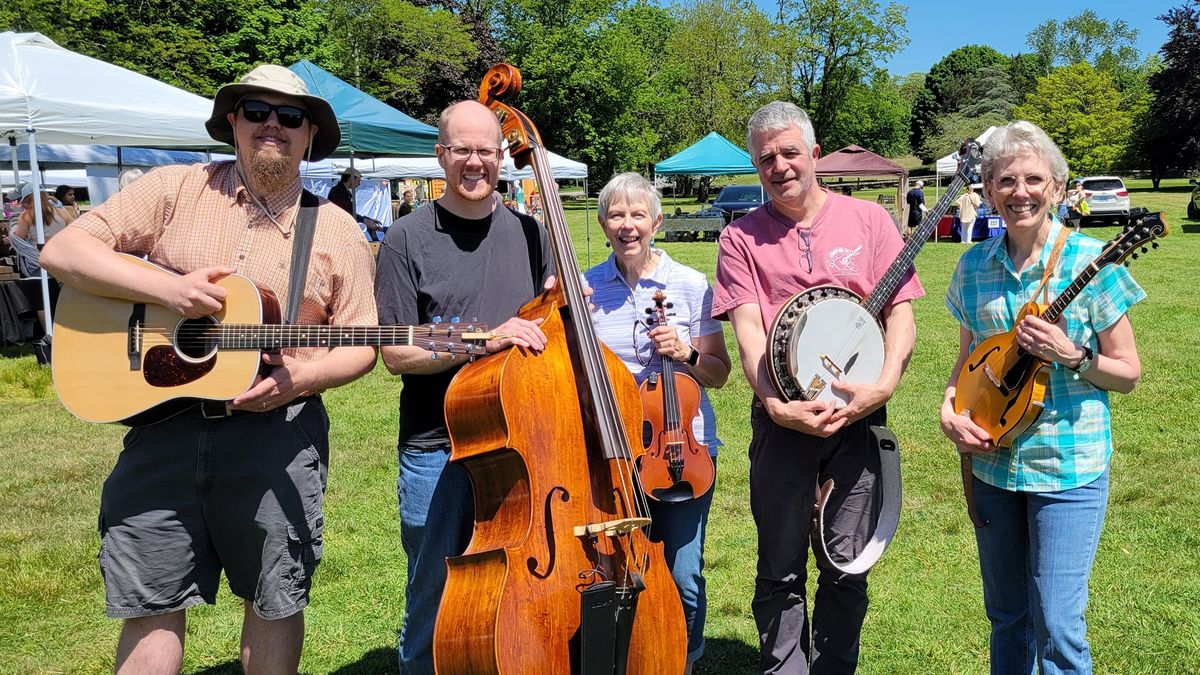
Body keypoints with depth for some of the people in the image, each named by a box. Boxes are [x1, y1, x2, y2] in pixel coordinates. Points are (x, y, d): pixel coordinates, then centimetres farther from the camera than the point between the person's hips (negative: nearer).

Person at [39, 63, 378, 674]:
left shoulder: (337, 233, 5)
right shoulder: (175, 190, 4)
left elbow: (360, 343, 5)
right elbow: (62, 251, -2)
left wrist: (303, 377, -14)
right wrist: (167, 289, -16)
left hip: (278, 434, 0)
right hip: (165, 424, 0)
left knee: (275, 603, 12)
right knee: (151, 607, 8)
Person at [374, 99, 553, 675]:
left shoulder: (529, 233, 7)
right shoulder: (408, 239, -4)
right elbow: (396, 355, -9)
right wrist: (484, 340, -20)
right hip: (438, 451, -3)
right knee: (435, 602, 10)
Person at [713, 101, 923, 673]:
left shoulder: (868, 219, 6)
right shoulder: (741, 237, 4)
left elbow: (900, 310, 2)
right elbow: (747, 330, -5)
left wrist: (885, 383, -15)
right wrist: (777, 405, -19)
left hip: (859, 417, 1)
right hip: (781, 419, 0)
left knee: (848, 567, 9)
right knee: (781, 571, 7)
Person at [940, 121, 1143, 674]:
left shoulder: (1090, 261, -9)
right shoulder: (973, 267, 2)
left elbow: (1129, 372, -4)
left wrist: (1071, 356, -22)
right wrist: (950, 410, -5)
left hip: (1068, 467, -4)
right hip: (991, 460, 4)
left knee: (1057, 625, -3)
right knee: (1005, 613, 17)